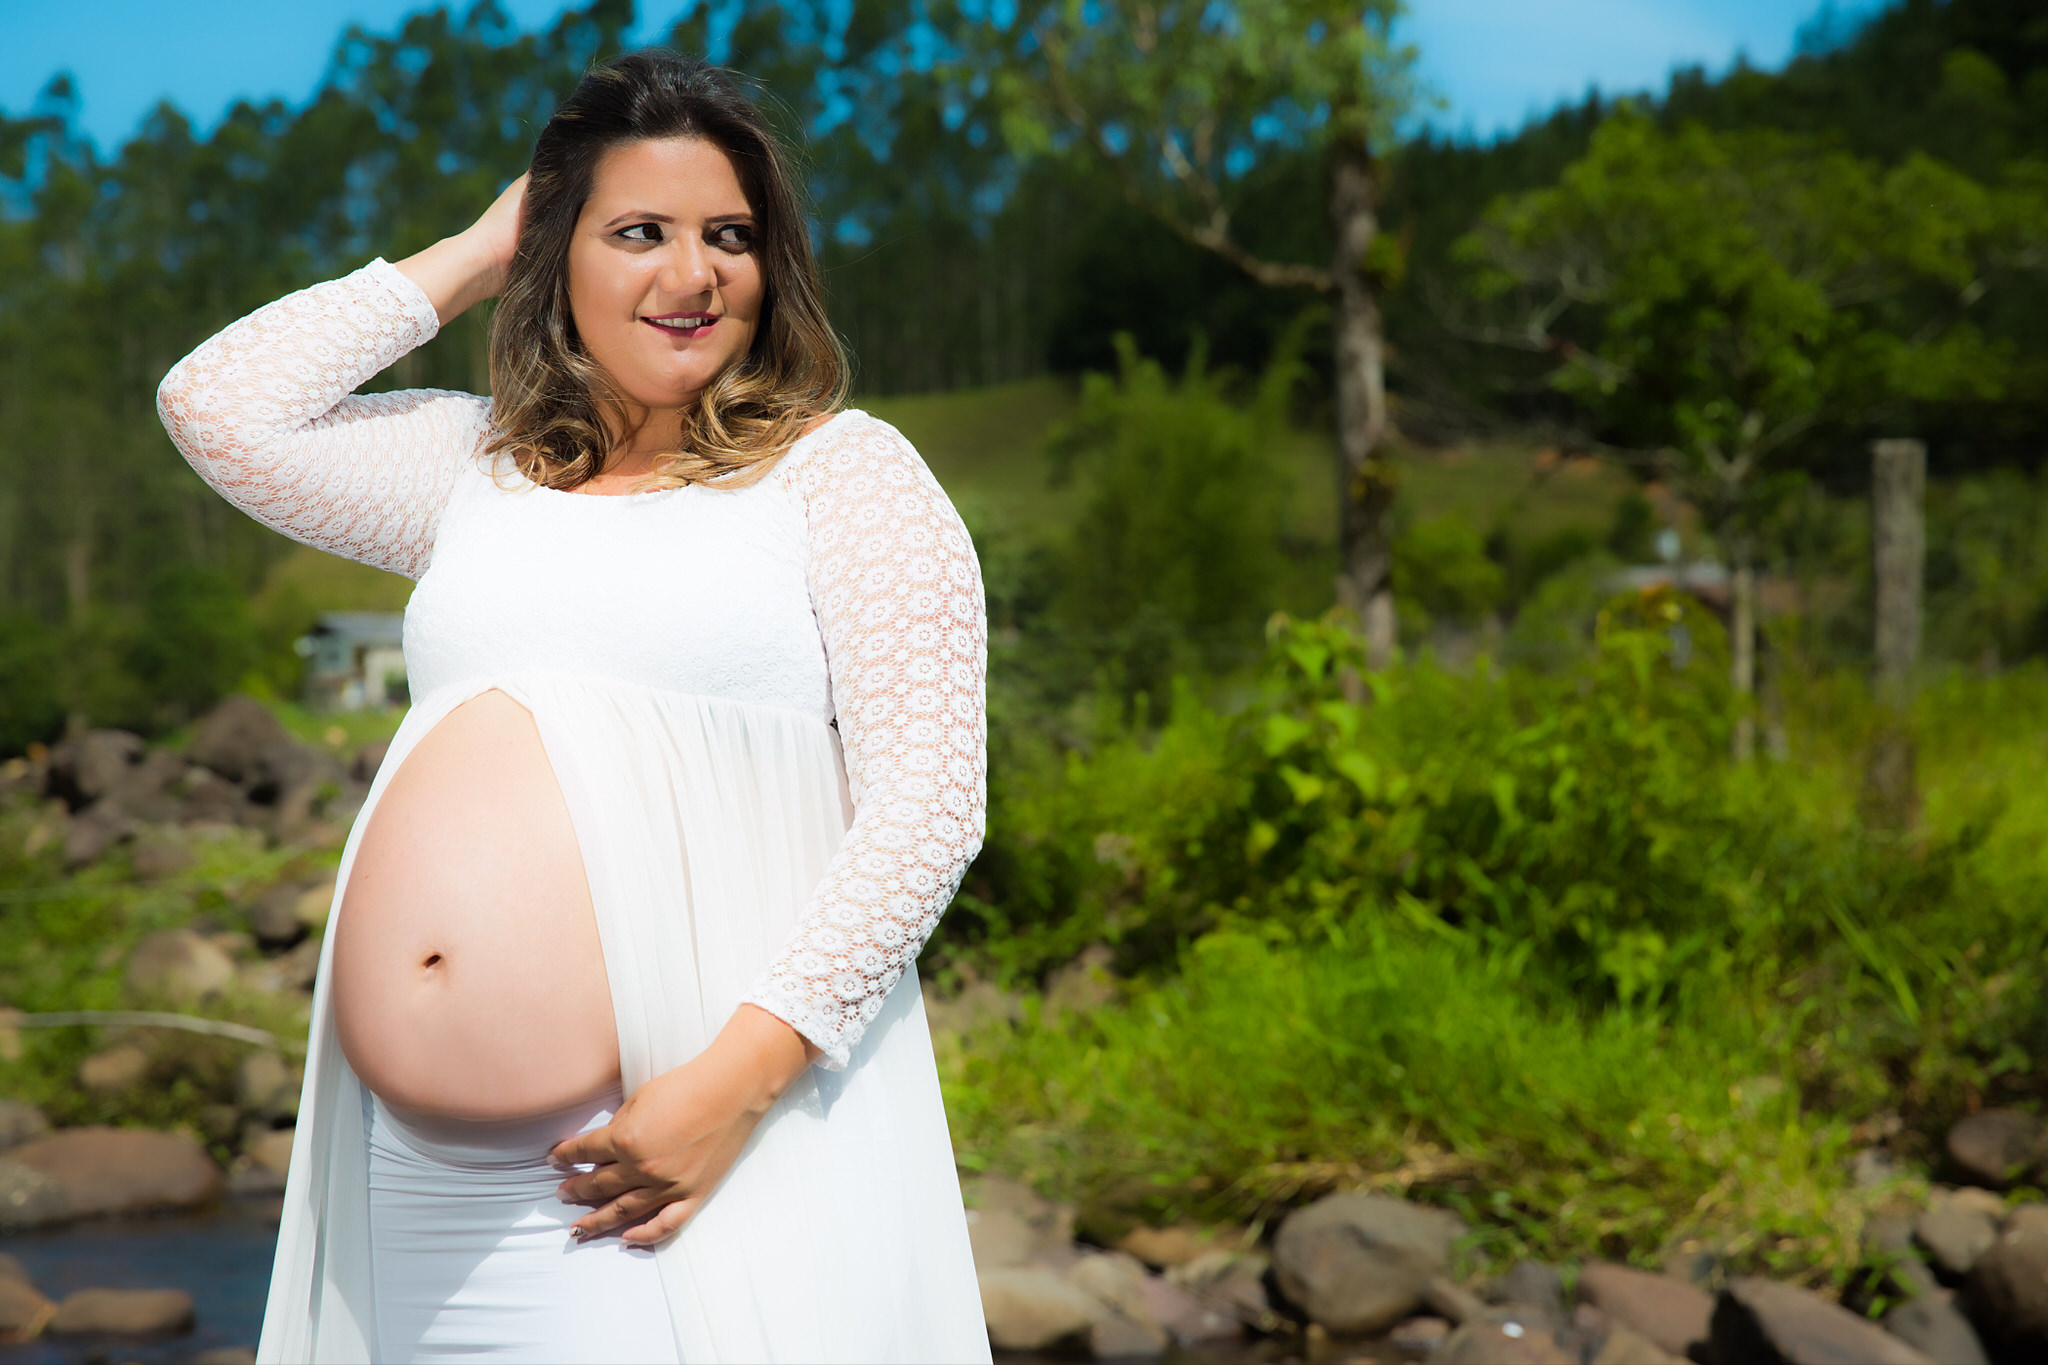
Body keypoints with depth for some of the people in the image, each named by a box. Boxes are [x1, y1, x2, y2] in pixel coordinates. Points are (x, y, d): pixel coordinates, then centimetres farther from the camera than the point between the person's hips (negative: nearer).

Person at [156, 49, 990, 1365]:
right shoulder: (479, 466, 18)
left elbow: (926, 808, -5)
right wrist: (470, 257, 14)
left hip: (718, 1121, -4)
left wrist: (736, 1075, -15)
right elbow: (219, 405, 10)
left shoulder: (840, 469, 3)